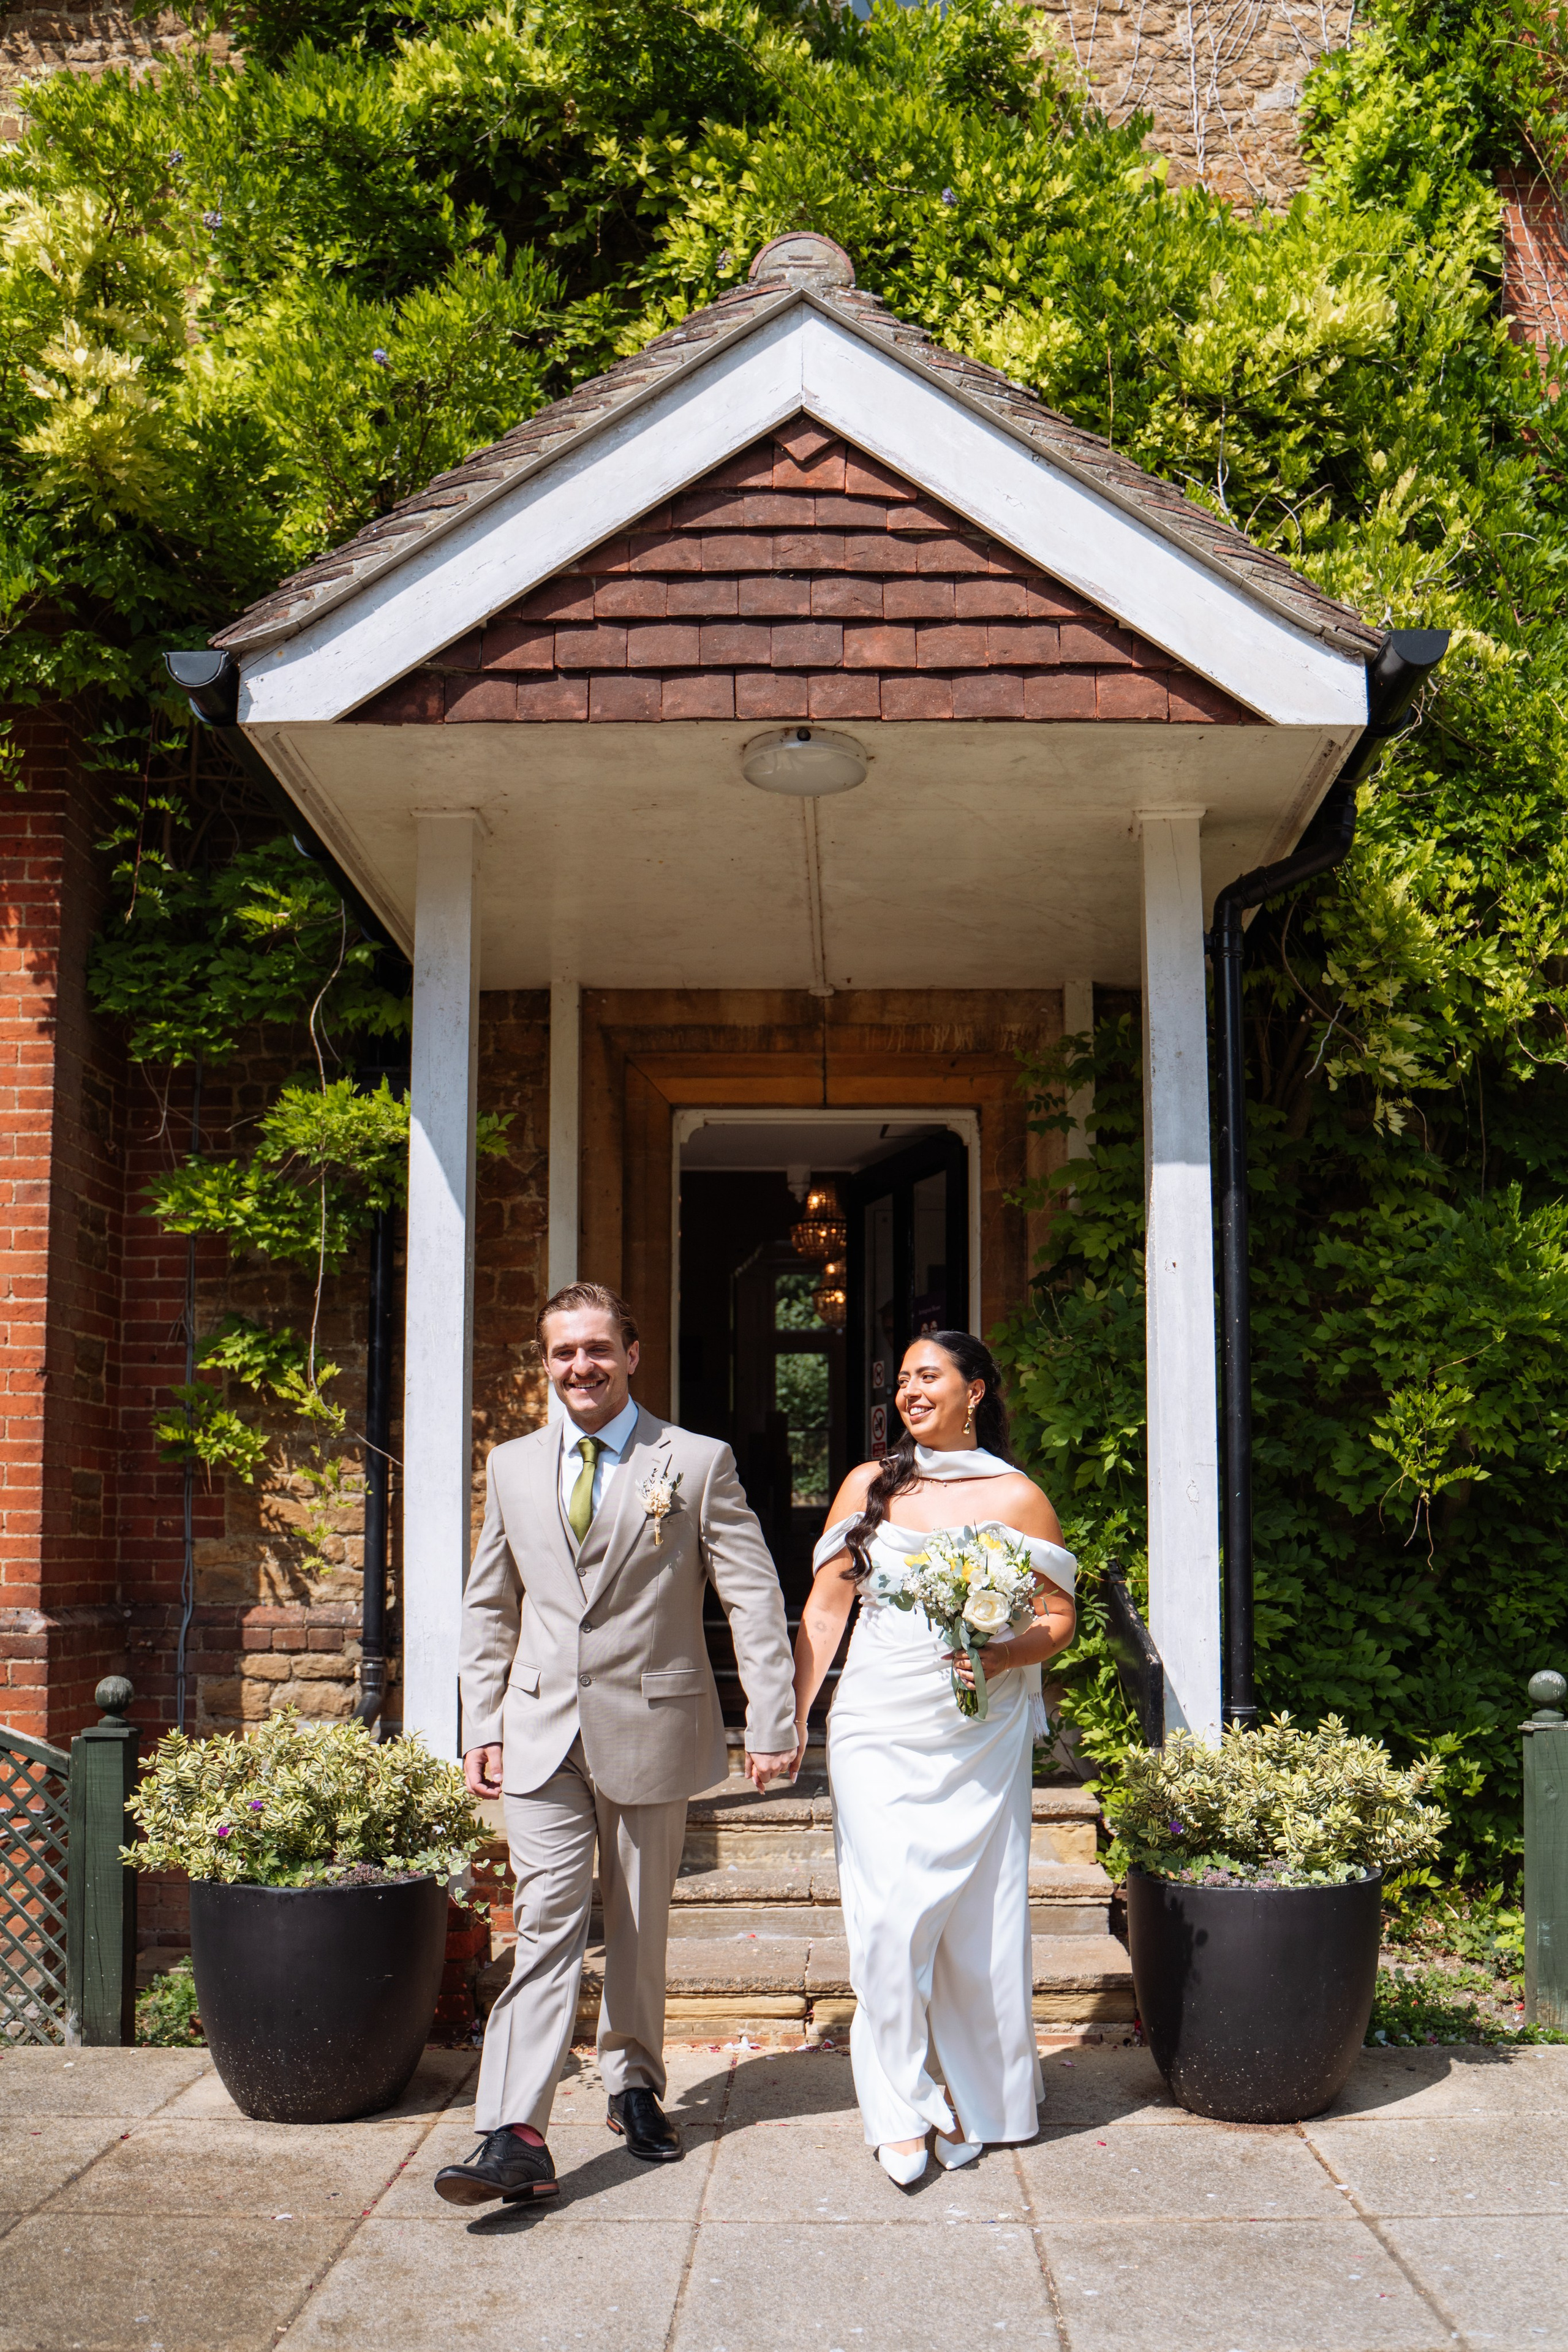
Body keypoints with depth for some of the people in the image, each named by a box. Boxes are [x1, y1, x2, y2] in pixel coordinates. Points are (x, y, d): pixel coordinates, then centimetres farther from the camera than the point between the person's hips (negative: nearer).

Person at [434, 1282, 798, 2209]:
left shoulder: (700, 1462, -3)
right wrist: (483, 1725, 7)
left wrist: (771, 1726, -9)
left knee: (641, 1927, 12)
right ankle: (516, 2137, -8)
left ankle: (635, 2083, 32)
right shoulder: (513, 1467, 8)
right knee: (547, 1924, -6)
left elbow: (756, 1600, -4)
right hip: (542, 1735, 2)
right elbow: (490, 1608, 14)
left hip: (653, 1731, -1)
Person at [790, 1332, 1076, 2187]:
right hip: (879, 1732, 1)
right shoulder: (868, 1485, 7)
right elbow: (824, 1610, 9)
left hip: (980, 1737, -1)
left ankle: (972, 2100, 23)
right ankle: (900, 2109, 7)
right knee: (889, 1916, -6)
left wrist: (1001, 1657, -16)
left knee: (977, 1920, 5)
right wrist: (793, 1717, 4)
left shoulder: (1017, 1497, 2)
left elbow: (1058, 1618, 4)